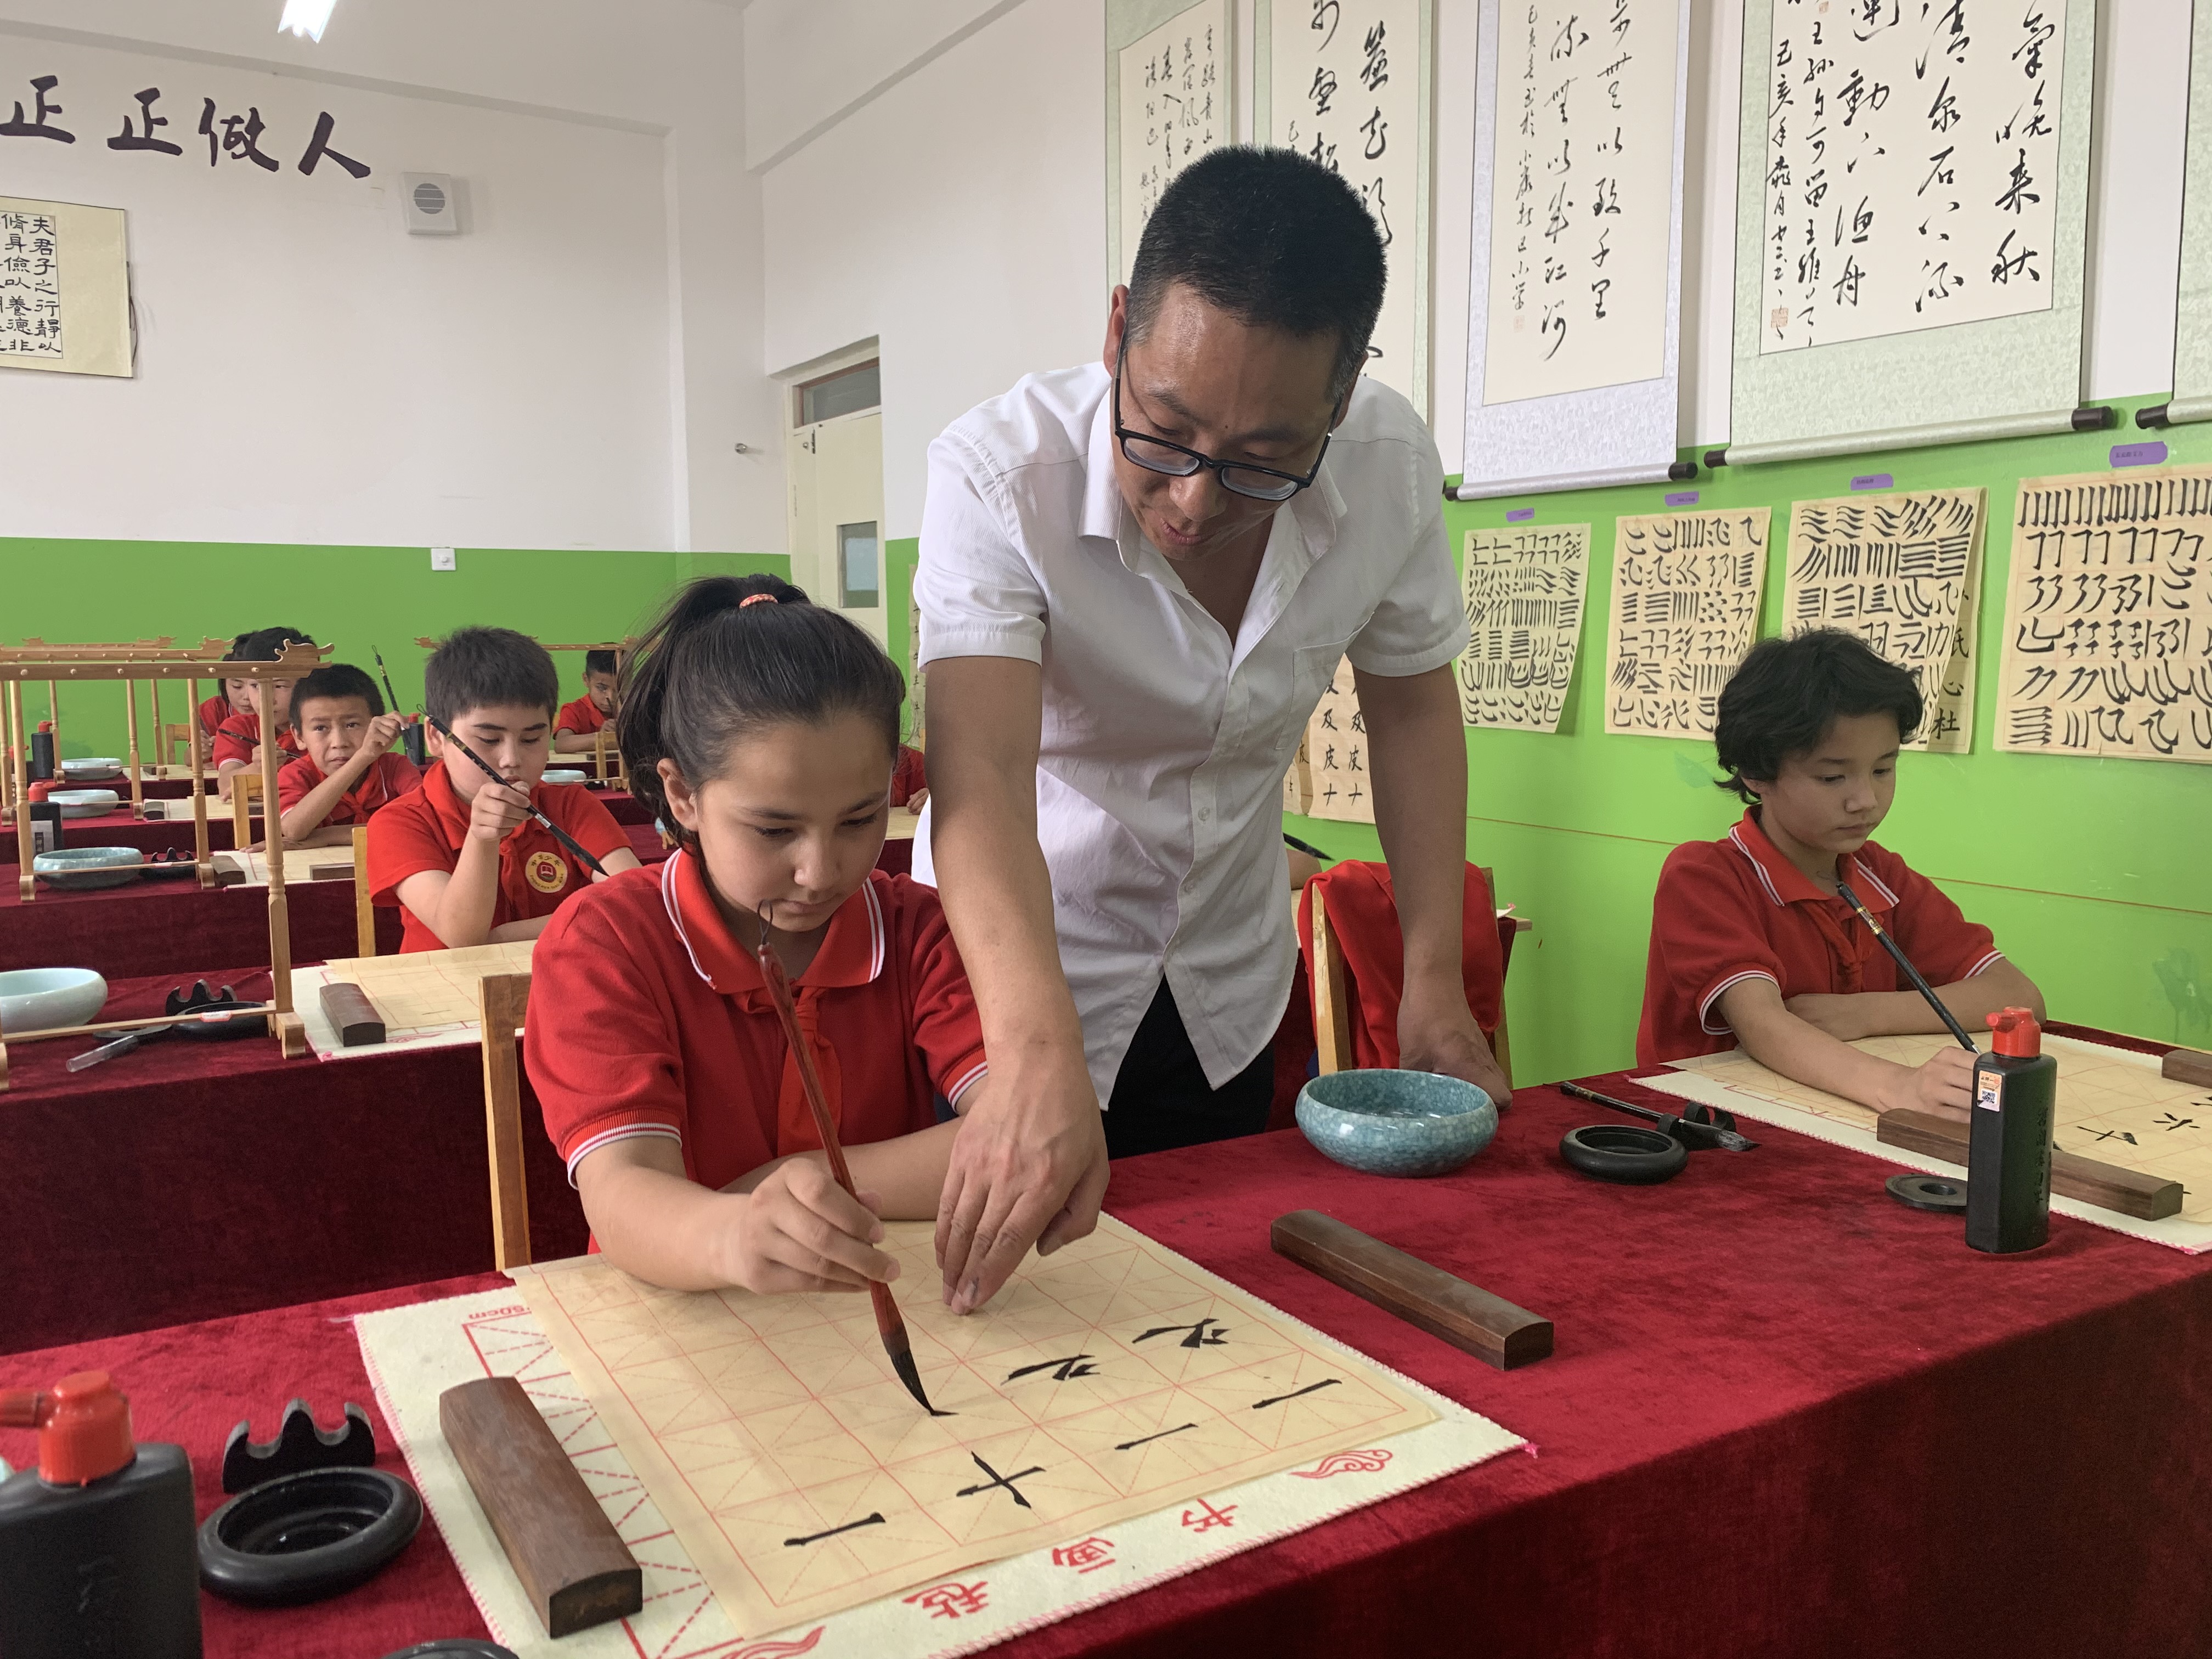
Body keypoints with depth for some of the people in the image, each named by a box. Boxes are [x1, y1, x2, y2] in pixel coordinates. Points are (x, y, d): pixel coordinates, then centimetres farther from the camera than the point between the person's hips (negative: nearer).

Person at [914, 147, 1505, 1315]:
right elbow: (982, 778, -41)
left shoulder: (1390, 465, -17)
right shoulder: (999, 474, -29)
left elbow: (1411, 701, -3)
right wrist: (1037, 1058, -57)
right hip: (1010, 978, -3)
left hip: (1225, 996, 4)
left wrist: (1434, 977, -7)